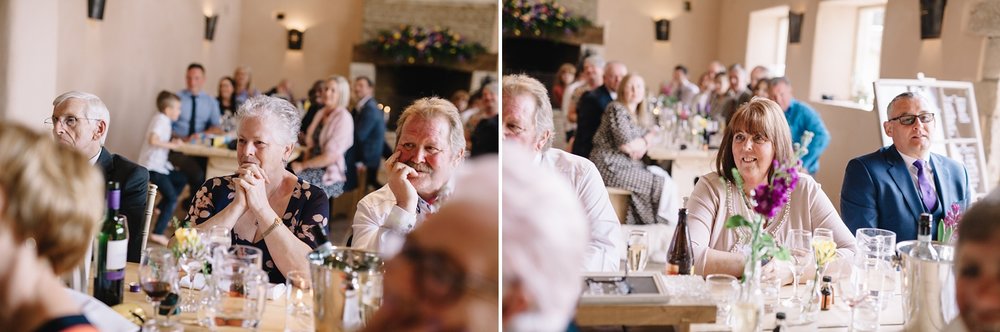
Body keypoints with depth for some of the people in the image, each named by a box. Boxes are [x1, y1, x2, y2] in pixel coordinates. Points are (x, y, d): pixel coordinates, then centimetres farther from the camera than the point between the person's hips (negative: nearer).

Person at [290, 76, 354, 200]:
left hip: (330, 175, -7)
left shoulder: (343, 118, -10)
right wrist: (304, 163, -3)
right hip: (314, 167, 7)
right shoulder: (322, 113, 15)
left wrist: (302, 166, -11)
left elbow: (331, 156, -16)